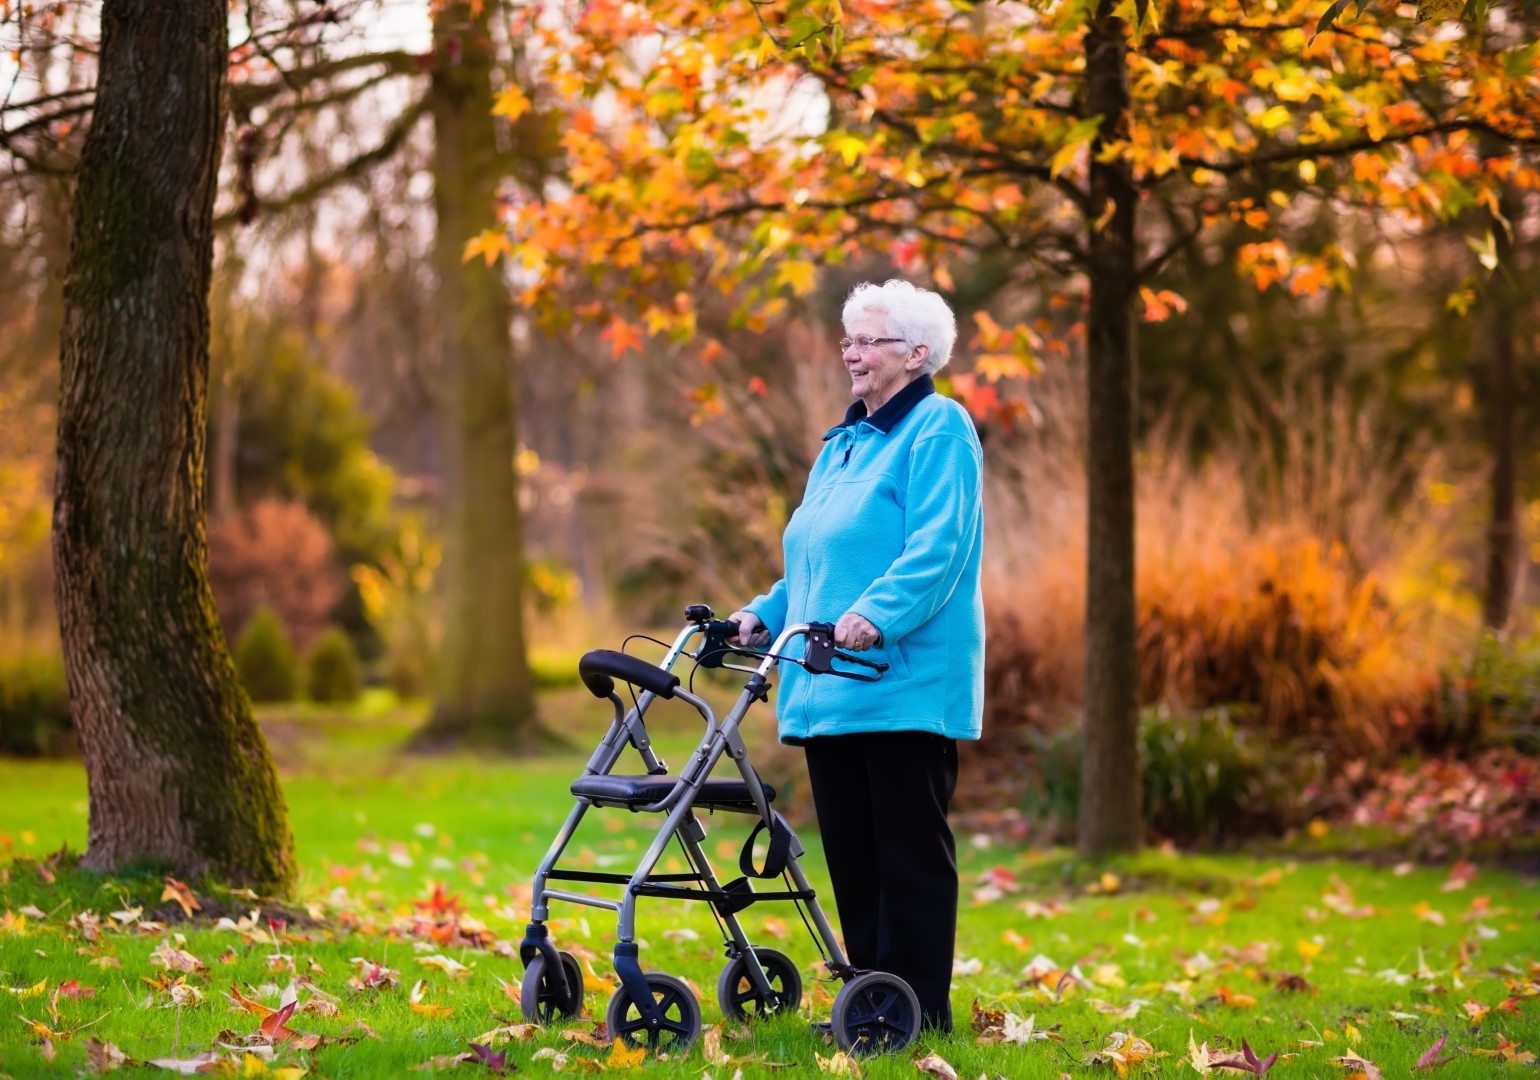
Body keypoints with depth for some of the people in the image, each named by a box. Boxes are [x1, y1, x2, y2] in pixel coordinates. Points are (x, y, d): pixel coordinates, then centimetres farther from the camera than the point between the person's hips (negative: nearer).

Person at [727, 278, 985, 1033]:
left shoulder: (938, 428, -6)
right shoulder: (841, 444, 21)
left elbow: (938, 547, -18)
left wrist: (876, 614, -29)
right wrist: (766, 615, 10)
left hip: (907, 683, -9)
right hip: (830, 687, 9)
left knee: (910, 850, -4)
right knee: (849, 850, 10)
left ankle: (919, 1010, 0)